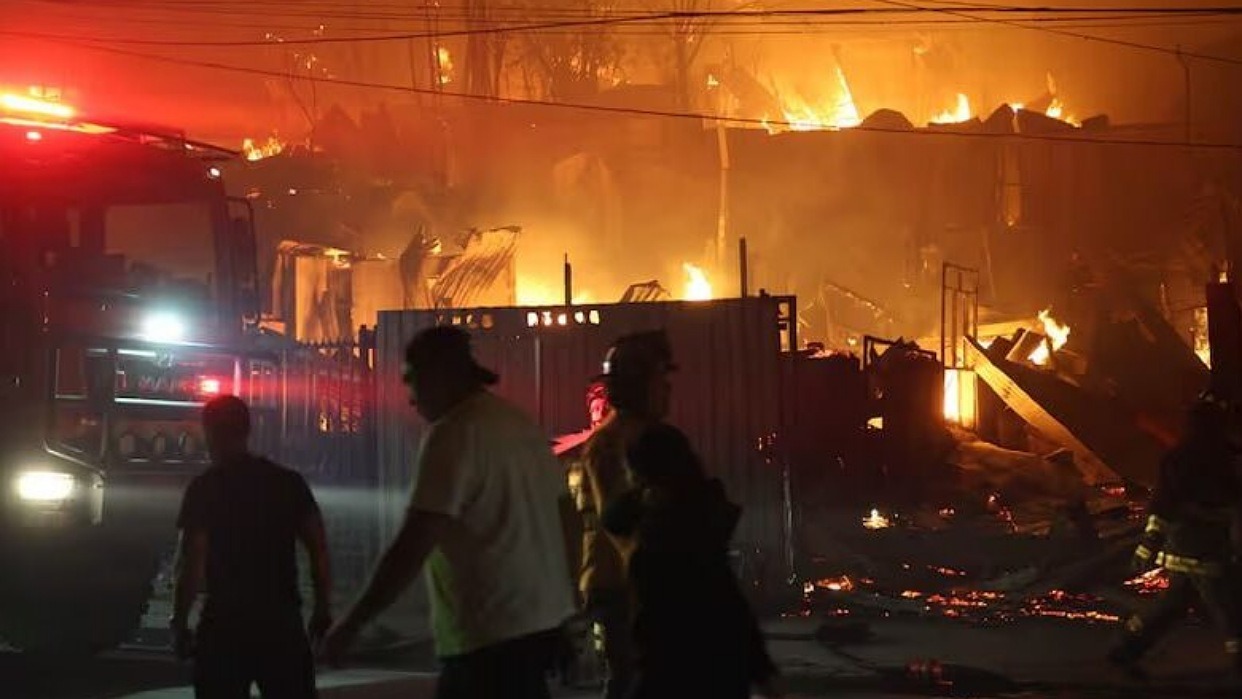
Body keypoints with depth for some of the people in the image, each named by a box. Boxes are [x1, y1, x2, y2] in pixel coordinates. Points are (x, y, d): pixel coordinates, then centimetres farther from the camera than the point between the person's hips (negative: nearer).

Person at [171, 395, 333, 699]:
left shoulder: (204, 488, -5)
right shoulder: (289, 481, 6)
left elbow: (191, 563, -10)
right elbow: (319, 548, 3)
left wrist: (179, 623, -1)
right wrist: (322, 609, 10)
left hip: (226, 623, -3)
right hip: (282, 619, 3)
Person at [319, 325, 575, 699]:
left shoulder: (454, 433, -14)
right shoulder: (521, 423, 12)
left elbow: (413, 546, -19)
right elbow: (559, 521, 16)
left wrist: (351, 623, -14)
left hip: (491, 634, -9)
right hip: (543, 620, 9)